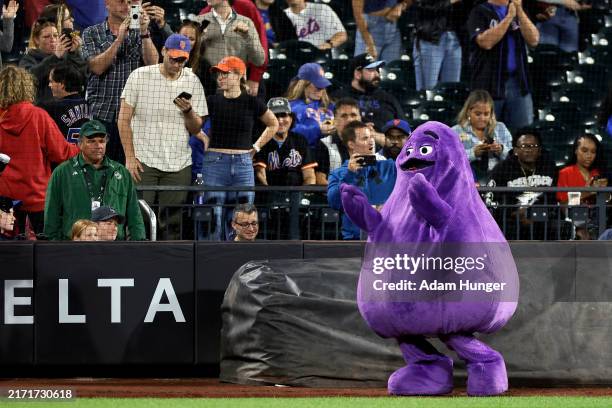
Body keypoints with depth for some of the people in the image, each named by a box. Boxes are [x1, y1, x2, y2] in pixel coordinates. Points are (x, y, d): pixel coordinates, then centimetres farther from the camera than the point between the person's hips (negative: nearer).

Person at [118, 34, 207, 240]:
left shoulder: (192, 82, 8)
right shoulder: (140, 76, 1)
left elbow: (196, 129, 10)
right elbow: (124, 119, 1)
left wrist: (188, 111, -12)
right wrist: (130, 157, -5)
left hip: (179, 165, 2)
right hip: (143, 161, -2)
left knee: (172, 224, -1)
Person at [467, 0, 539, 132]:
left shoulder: (519, 12, 14)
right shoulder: (479, 12, 1)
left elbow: (533, 40, 0)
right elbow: (486, 42, -15)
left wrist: (519, 11, -8)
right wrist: (509, 17, -13)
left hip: (518, 83, 4)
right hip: (490, 84, -4)